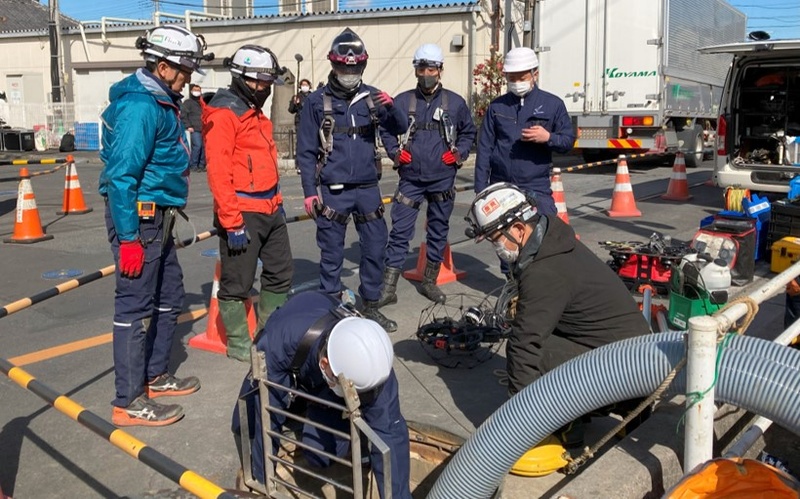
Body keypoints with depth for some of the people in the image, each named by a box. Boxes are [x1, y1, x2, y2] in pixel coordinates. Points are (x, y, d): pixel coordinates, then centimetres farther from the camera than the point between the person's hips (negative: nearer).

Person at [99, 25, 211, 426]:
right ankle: (129, 403, 5)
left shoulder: (160, 101, 14)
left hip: (157, 217, 11)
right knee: (136, 307, -4)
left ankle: (154, 376, 33)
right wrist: (128, 238, -23)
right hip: (138, 217, -10)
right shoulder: (141, 106, -18)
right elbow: (122, 174, -23)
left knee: (169, 297, 18)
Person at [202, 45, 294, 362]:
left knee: (280, 273, 17)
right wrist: (232, 223, -21)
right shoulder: (223, 113, -14)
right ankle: (238, 344, 17)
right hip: (242, 214, -10)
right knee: (237, 282, 3)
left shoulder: (255, 112, 16)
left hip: (270, 210, 10)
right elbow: (218, 172, -20)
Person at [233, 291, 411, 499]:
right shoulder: (276, 344, -45)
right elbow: (267, 420, -34)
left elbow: (389, 432, -36)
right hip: (284, 366, 1)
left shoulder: (371, 364, -41)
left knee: (321, 453, -17)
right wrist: (261, 479, -23)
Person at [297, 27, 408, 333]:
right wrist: (309, 192, -7)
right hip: (333, 192, -3)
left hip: (368, 189, 3)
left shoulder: (370, 96, 6)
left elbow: (400, 128, 0)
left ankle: (371, 307, 21)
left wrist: (391, 107, -20)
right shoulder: (317, 102, -3)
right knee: (332, 254, 4)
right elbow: (306, 152, -2)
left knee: (376, 248, 7)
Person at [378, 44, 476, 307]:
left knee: (439, 232, 11)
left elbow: (468, 132, 14)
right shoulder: (402, 101, 0)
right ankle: (388, 288, 1)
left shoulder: (455, 102, 2)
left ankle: (430, 282, 26)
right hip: (410, 179, -1)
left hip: (443, 179, 2)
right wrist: (395, 152, -4)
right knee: (400, 232, -4)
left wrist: (459, 153, -1)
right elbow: (386, 130, 10)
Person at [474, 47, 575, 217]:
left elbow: (568, 140, 5)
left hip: (537, 189, -2)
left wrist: (548, 137, -18)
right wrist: (481, 189, 1)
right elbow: (484, 149, 7)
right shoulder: (497, 106, 8)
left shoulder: (553, 104, 4)